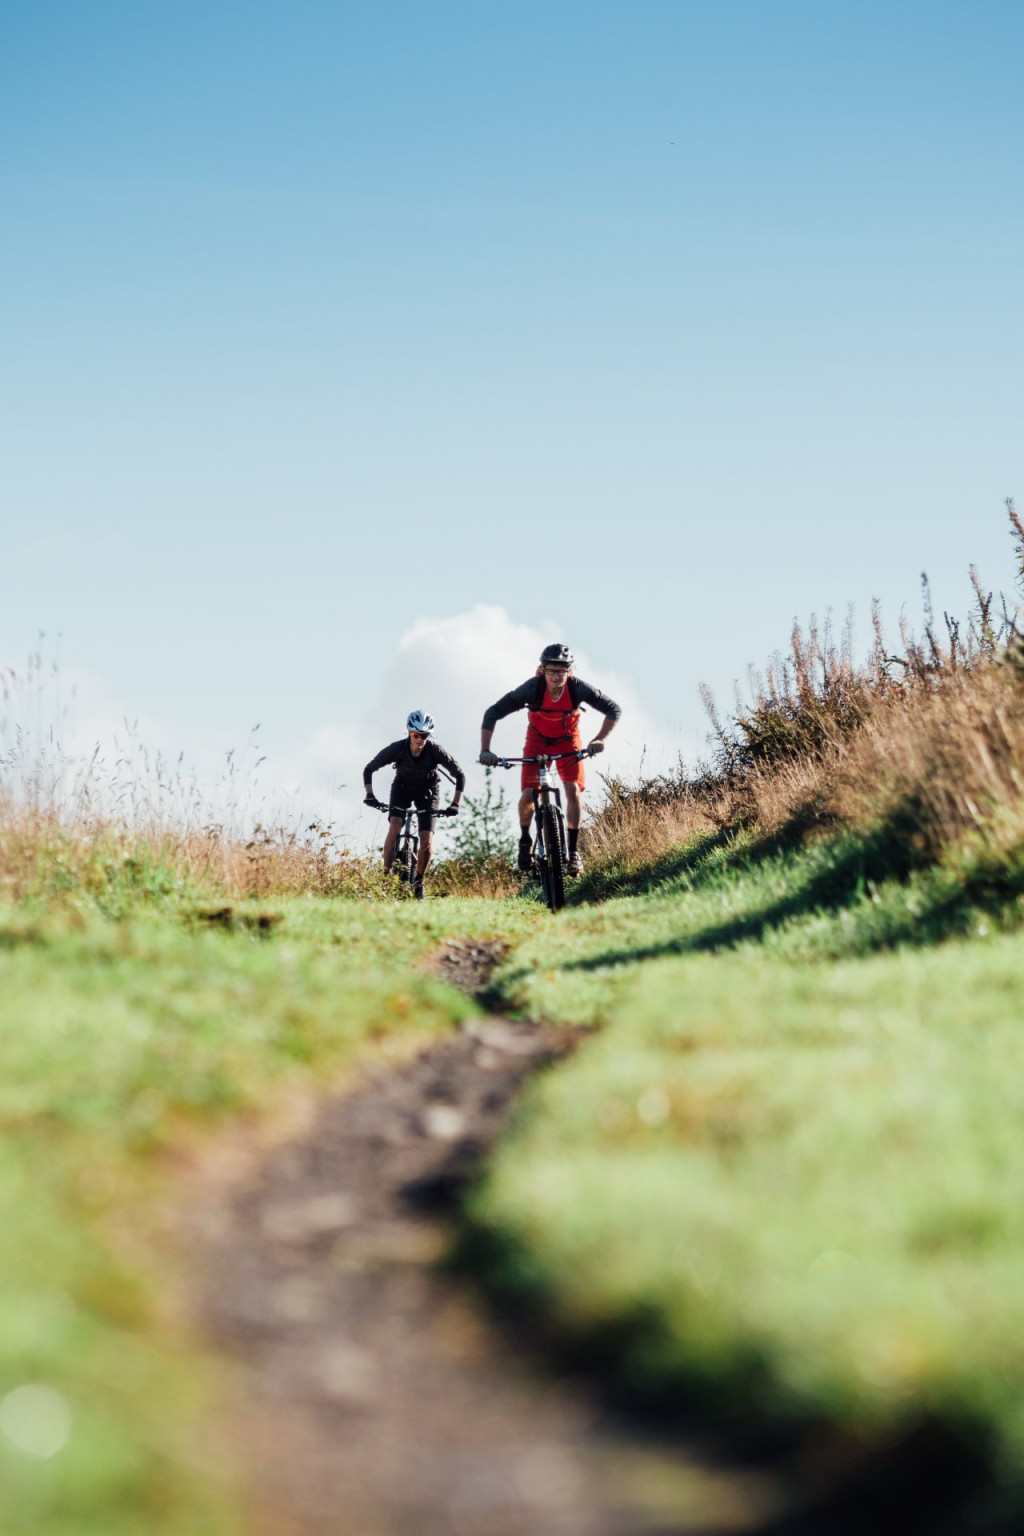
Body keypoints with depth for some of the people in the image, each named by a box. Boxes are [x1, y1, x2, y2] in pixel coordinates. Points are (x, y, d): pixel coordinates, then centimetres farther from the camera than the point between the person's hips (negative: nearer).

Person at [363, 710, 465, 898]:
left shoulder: (436, 750, -31)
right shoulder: (397, 749, -29)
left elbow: (459, 775, -22)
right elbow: (369, 769, -17)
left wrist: (454, 804, -27)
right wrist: (370, 795, -28)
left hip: (427, 790, 0)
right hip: (402, 787, 0)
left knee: (427, 841, -13)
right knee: (394, 827, -25)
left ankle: (418, 882, 10)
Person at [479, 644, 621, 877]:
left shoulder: (578, 688, -30)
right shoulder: (531, 689, -33)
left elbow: (613, 709, -20)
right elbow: (492, 714, -28)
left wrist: (599, 740, -33)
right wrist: (485, 750, -36)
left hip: (568, 740, 0)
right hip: (538, 739, 0)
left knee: (573, 791, -16)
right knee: (528, 794, -14)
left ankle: (573, 851, -3)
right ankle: (525, 840, 14)